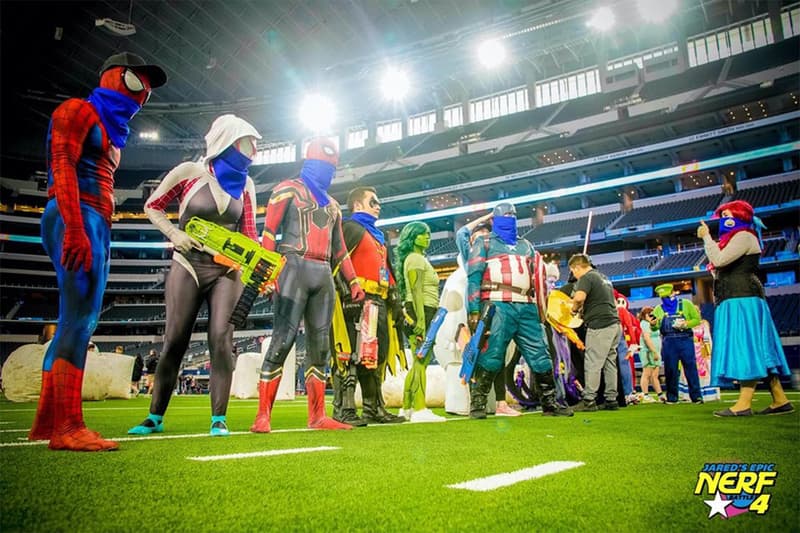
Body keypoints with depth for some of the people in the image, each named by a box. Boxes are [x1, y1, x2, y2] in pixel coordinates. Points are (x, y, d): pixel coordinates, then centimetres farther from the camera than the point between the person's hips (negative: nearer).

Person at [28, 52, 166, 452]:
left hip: (96, 226, 9)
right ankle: (68, 427, -17)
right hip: (77, 219, -9)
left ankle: (45, 423, 12)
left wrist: (100, 238, 17)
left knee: (75, 322, 7)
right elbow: (62, 167, -12)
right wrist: (75, 229, -24)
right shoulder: (79, 109, 2)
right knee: (80, 318, -16)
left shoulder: (111, 127, 28)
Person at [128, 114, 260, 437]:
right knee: (174, 341, 2)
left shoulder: (245, 185, 6)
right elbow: (152, 207, 6)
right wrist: (175, 234, -10)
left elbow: (248, 234, 4)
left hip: (226, 271, 2)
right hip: (188, 266, -2)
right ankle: (155, 417, 15)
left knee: (221, 340, -7)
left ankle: (219, 419, -1)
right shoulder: (190, 172, -4)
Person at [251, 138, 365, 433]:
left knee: (320, 346, 4)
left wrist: (353, 282, 18)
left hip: (324, 275, 6)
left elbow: (339, 248, 26)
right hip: (295, 268, -6)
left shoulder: (332, 204, 26)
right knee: (283, 341, -12)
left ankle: (317, 416, 9)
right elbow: (269, 231, -3)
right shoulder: (289, 189, 7)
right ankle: (263, 416, -7)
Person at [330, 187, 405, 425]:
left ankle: (374, 408, 18)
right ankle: (343, 409, -9)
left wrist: (395, 302, 23)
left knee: (377, 356, 11)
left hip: (379, 304, 9)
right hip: (357, 301, -9)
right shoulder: (349, 228, 2)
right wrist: (349, 292, -22)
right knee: (351, 355, -12)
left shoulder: (379, 236, 30)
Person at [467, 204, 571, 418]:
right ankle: (477, 404, -2)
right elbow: (473, 277, 1)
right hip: (498, 306, -5)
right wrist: (474, 310, -10)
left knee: (540, 356, 4)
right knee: (490, 356, -10)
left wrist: (541, 309, 17)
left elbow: (536, 279, 26)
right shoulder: (484, 243, 13)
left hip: (526, 307, 5)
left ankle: (550, 403, 14)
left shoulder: (526, 245, 28)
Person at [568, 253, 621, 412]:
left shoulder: (586, 278, -8)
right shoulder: (603, 277, 22)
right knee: (610, 363, 12)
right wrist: (583, 309, 26)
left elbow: (579, 297, -26)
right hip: (614, 323, 9)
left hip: (599, 325, -9)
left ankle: (589, 400, -3)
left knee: (592, 364, -5)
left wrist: (574, 309, -6)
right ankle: (611, 400, 16)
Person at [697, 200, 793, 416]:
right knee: (755, 350, 8)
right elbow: (721, 264, 19)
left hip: (742, 300, -10)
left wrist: (706, 237, -7)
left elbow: (719, 260, -18)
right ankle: (780, 400, 10)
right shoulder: (735, 238, 25)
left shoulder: (744, 236, -5)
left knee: (746, 348, -14)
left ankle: (744, 403, -17)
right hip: (736, 301, 10)